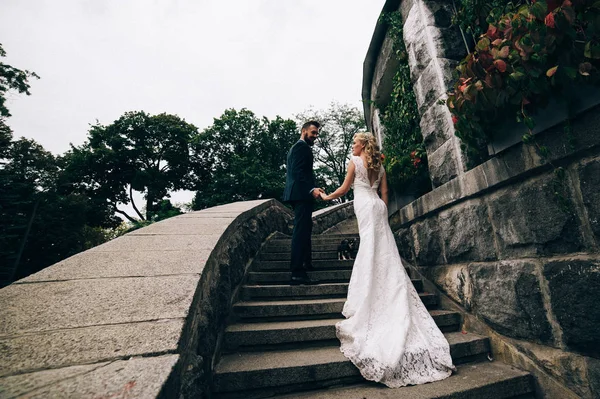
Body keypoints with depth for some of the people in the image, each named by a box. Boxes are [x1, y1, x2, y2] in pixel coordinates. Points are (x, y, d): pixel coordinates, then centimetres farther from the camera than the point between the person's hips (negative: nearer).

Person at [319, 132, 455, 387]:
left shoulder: (355, 161, 3)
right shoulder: (379, 165, 20)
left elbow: (345, 188, 3)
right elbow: (384, 192, 15)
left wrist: (326, 197, 17)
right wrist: (383, 212, 19)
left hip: (365, 205, -6)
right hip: (378, 206, 6)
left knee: (370, 249, -8)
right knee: (385, 251, 5)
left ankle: (365, 302, -3)